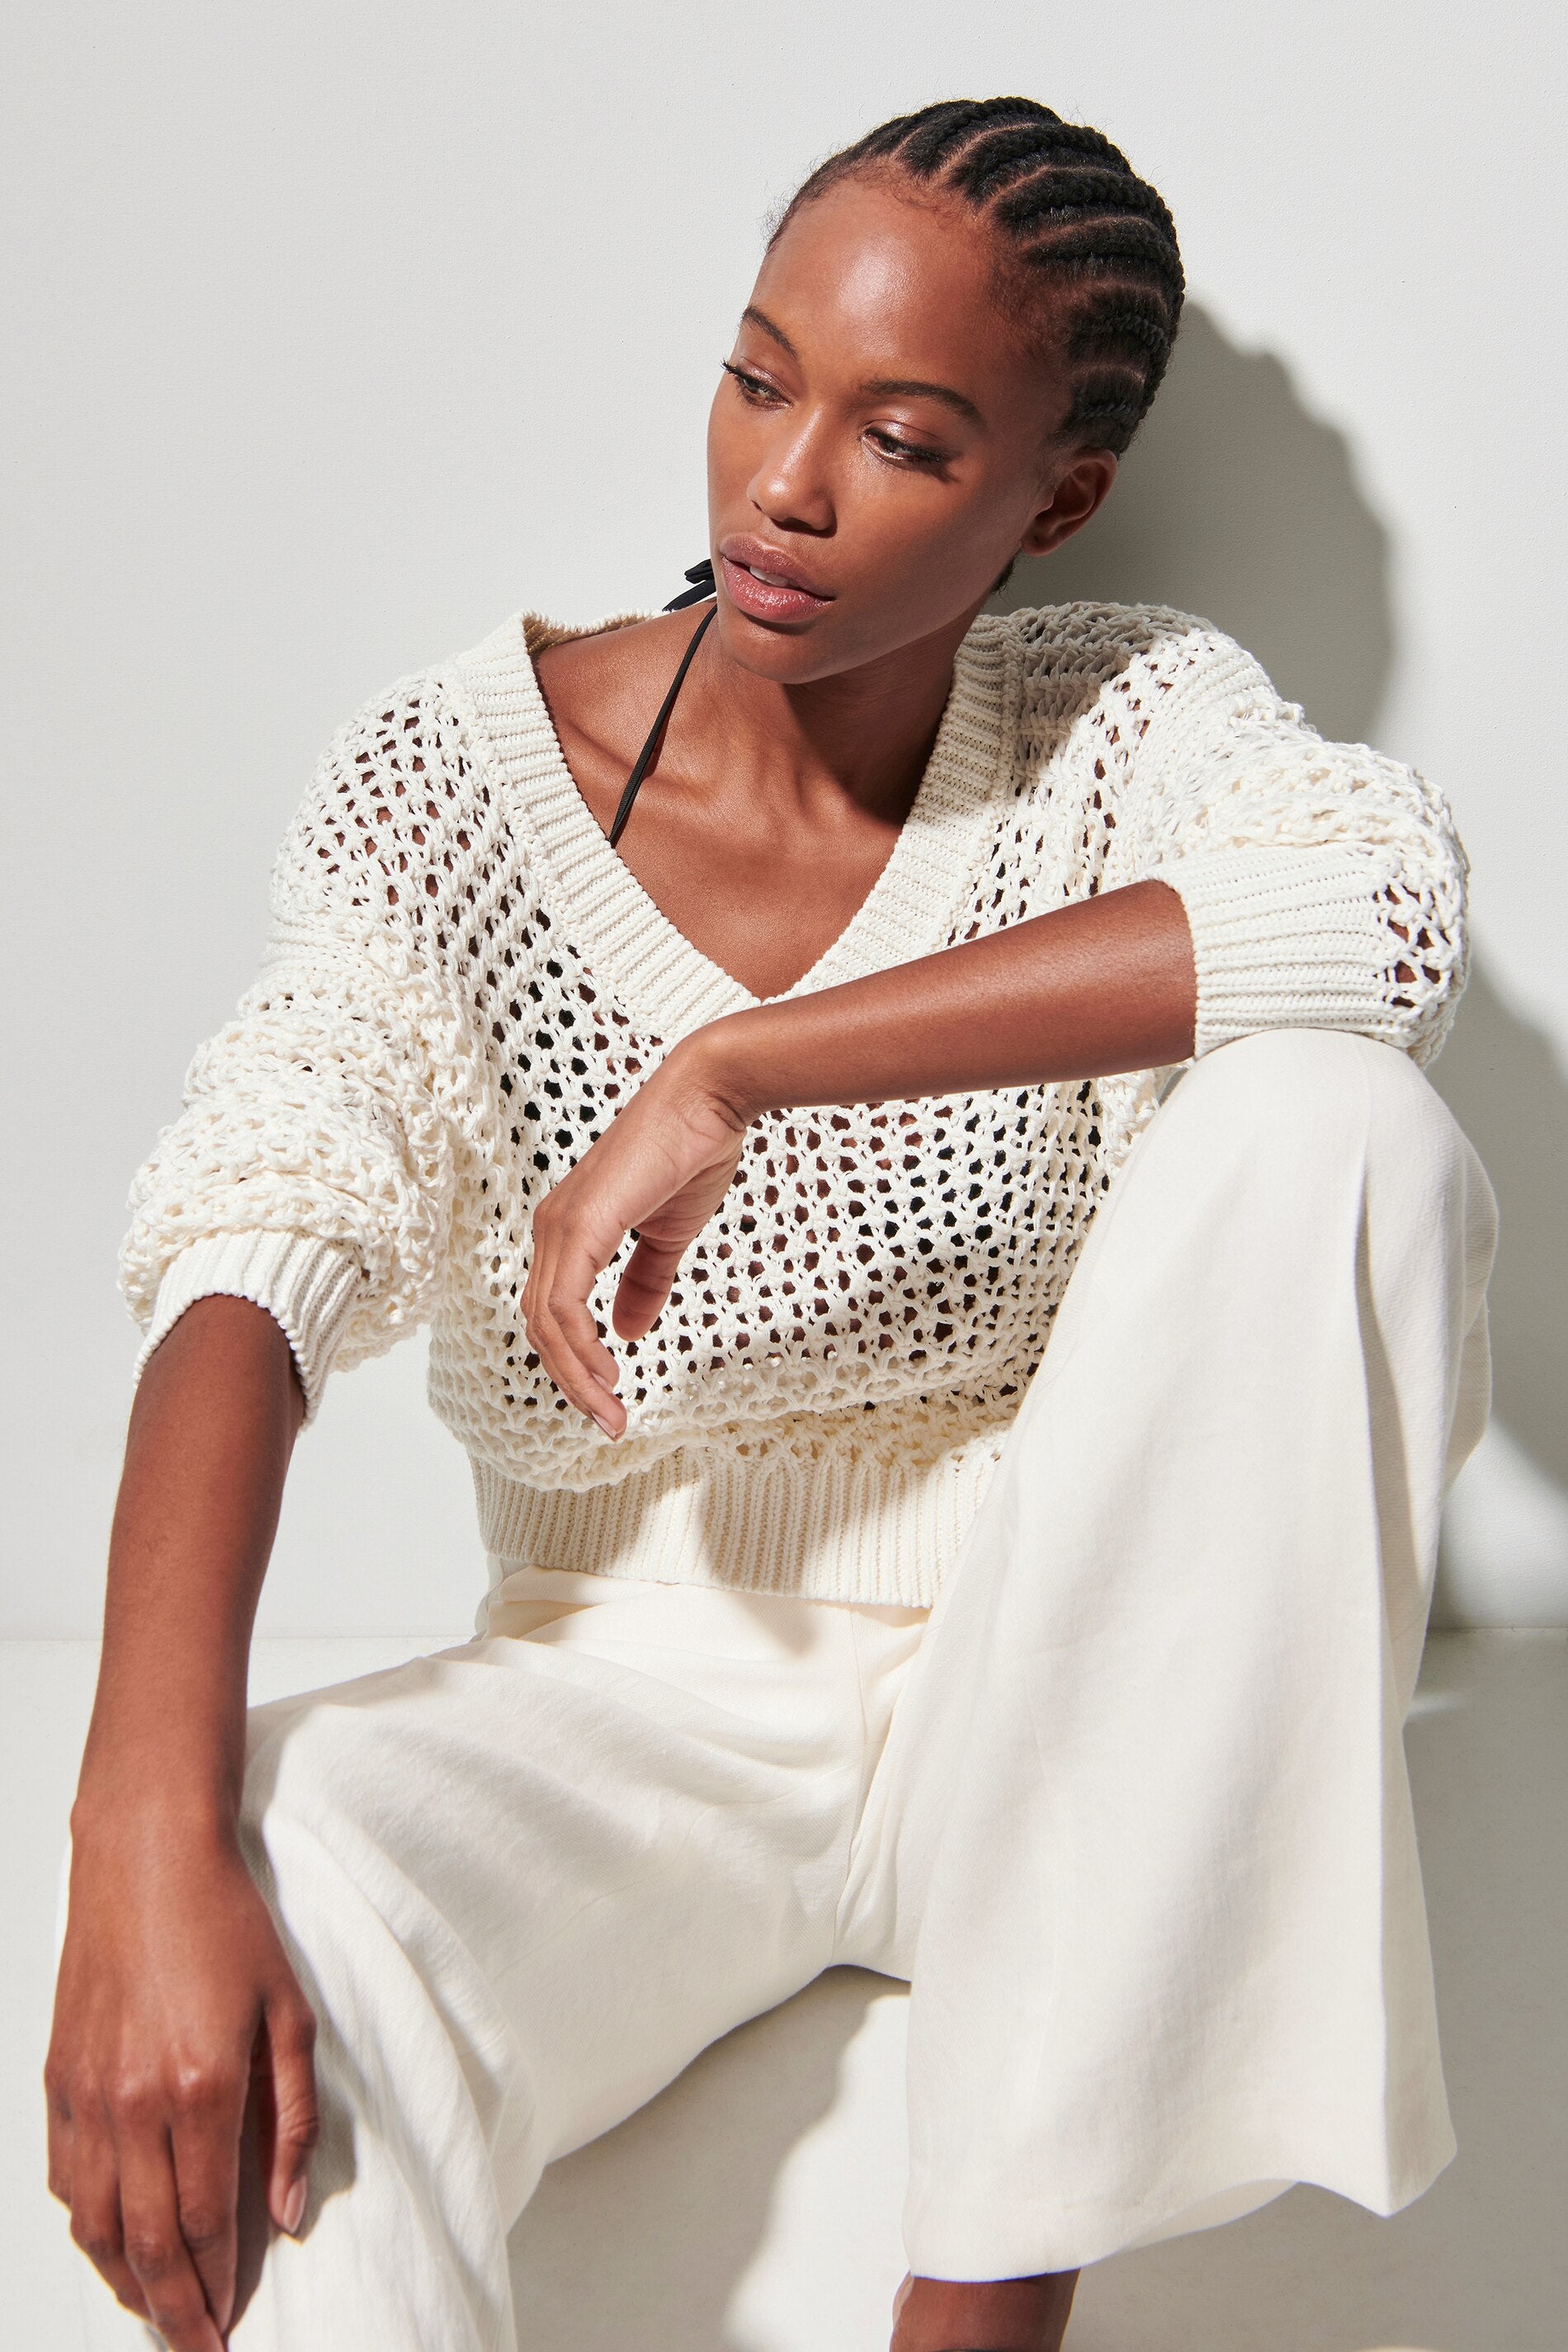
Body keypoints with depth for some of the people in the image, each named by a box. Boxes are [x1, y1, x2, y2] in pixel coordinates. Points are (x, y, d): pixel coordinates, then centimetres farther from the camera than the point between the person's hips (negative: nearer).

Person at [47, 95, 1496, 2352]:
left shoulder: (1124, 718, -4)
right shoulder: (458, 774, -7)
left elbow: (1392, 905, -27)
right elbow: (251, 1253, -20)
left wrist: (738, 1067, -29)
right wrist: (153, 1844, -36)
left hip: (1043, 1683, 3)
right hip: (638, 1695, -2)